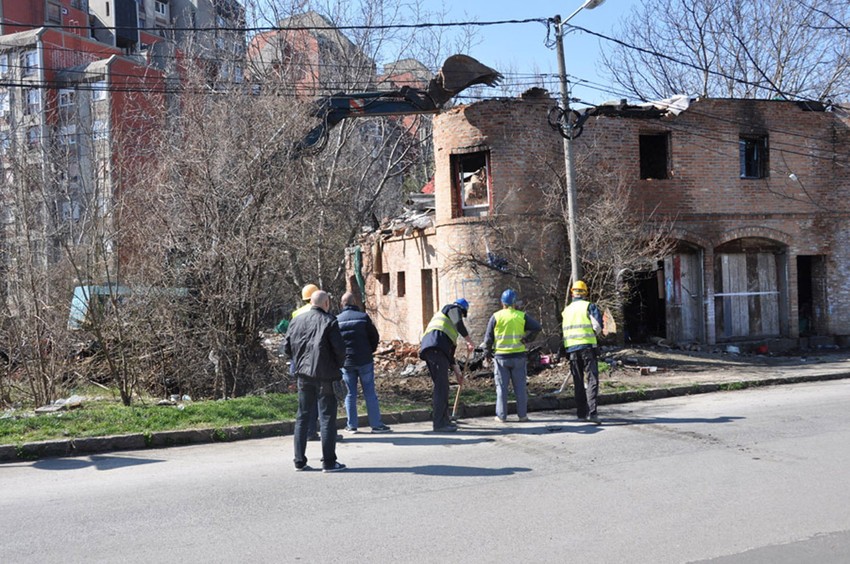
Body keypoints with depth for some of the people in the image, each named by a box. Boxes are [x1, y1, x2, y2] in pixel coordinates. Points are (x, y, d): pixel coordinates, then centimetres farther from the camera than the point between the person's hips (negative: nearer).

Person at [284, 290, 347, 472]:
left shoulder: (297, 320, 6)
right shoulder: (329, 321, -9)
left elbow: (288, 347, 7)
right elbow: (339, 348, -13)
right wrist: (338, 366, 4)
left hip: (303, 375, 5)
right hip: (324, 375, -5)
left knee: (302, 417, 13)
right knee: (327, 417, 1)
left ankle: (299, 461, 15)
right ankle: (328, 462, 2)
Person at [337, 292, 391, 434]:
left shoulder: (337, 320, 1)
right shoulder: (363, 317, -5)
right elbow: (375, 336, -2)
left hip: (346, 362, 2)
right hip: (364, 361, -2)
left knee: (350, 393, 9)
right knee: (369, 392, 2)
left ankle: (352, 425, 10)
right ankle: (376, 424, 3)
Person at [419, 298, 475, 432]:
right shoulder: (453, 308, 17)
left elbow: (449, 351, 38)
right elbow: (459, 323, -7)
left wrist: (457, 371, 38)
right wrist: (469, 341, 4)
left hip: (428, 350, 9)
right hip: (436, 347, -9)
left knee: (442, 386, 15)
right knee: (441, 386, -11)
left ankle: (444, 420, 21)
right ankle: (439, 423, -14)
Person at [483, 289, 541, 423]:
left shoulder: (496, 316, -3)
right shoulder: (522, 316, 0)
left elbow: (488, 337, -1)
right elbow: (537, 327, -4)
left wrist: (487, 352, 11)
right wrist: (527, 339, 3)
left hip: (501, 357, -1)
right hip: (518, 356, 1)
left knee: (502, 387, 5)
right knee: (520, 387, 8)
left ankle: (501, 416, 6)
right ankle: (522, 414, 11)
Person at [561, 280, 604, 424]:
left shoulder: (566, 310, 12)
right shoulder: (589, 306, -2)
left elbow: (565, 330, 10)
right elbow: (598, 325, -11)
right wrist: (591, 335, 6)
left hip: (571, 348, 4)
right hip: (587, 346, -4)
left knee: (578, 381, 12)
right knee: (592, 379, -5)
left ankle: (581, 412, 14)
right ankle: (592, 412, -18)